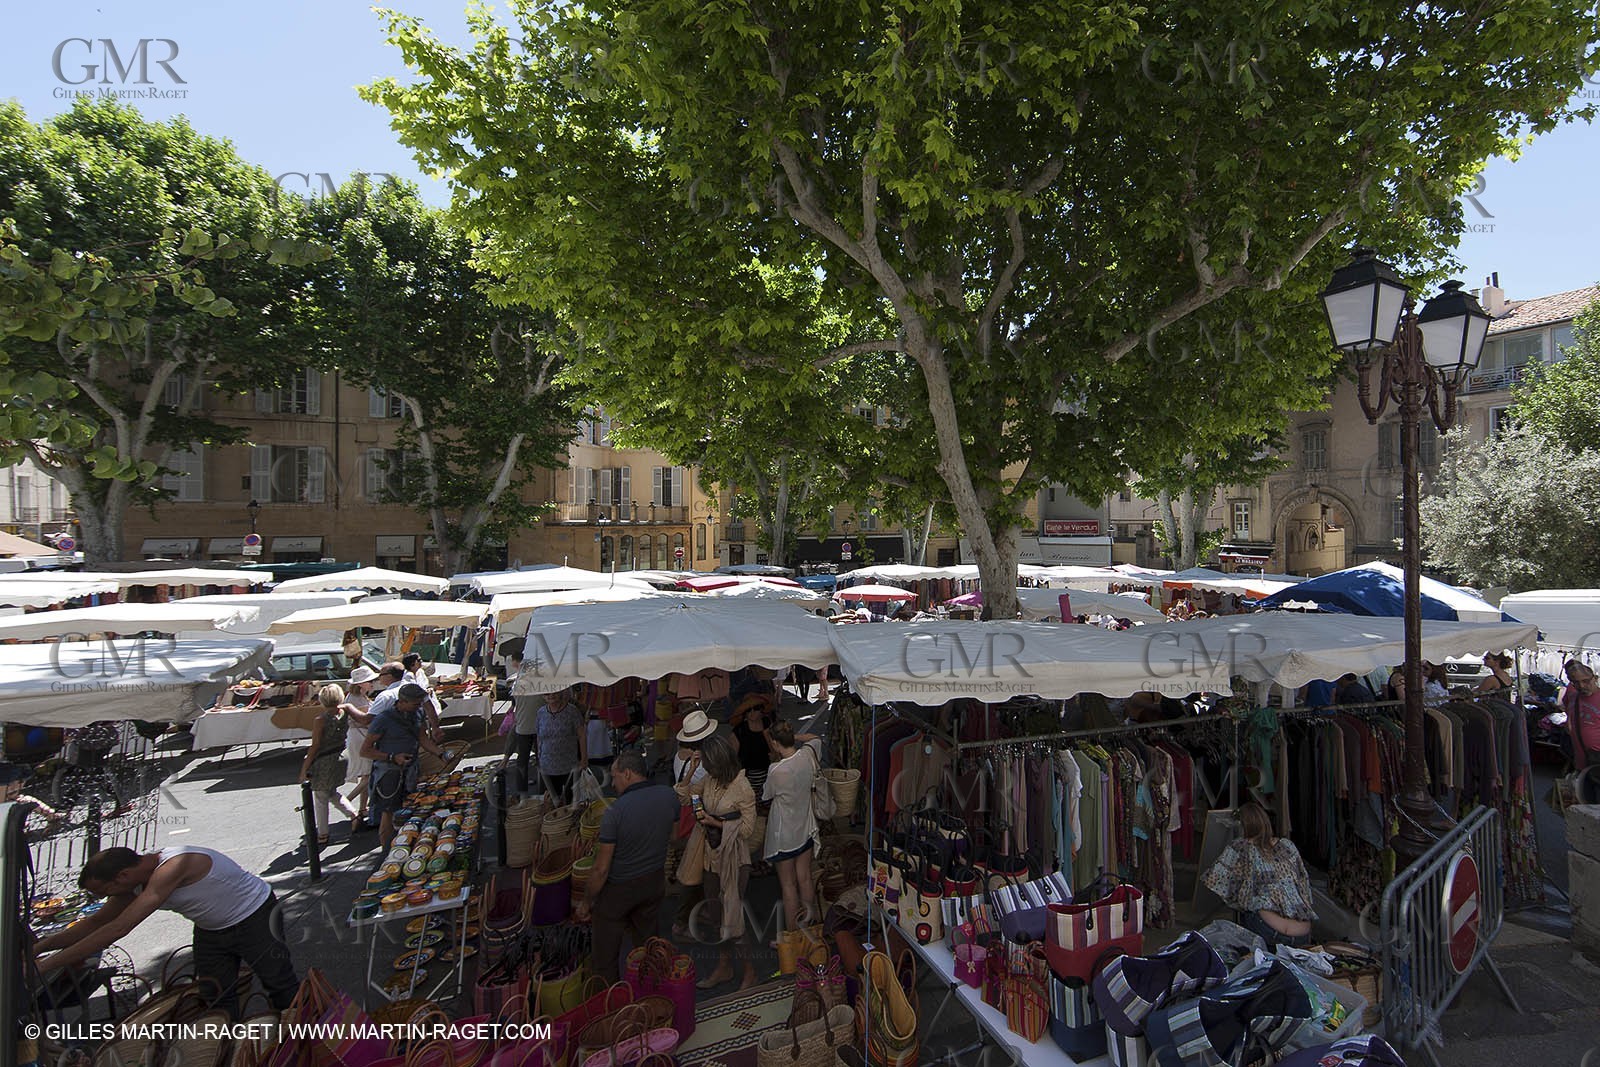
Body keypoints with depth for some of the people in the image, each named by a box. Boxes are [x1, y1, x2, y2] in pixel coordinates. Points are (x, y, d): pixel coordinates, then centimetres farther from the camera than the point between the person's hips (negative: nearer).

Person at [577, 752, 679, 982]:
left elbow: (601, 869, -21)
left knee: (606, 952, 16)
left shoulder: (615, 812, -28)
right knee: (648, 942, 25)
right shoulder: (668, 796, -12)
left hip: (619, 889, -5)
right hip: (655, 882, 5)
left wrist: (586, 902, -6)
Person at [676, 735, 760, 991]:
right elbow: (682, 797, 3)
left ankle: (751, 972, 20)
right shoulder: (710, 780, -2)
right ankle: (724, 966, 35)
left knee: (734, 912, 1)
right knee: (717, 911, 18)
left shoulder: (742, 787, -21)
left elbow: (748, 828, -16)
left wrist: (716, 823, -19)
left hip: (733, 856, -7)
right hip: (712, 852, 7)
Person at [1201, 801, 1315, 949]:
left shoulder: (1240, 847, -1)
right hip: (1305, 937, 5)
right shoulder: (1288, 845, 10)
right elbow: (1305, 884, 18)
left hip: (1272, 934, -5)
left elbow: (1215, 880, -3)